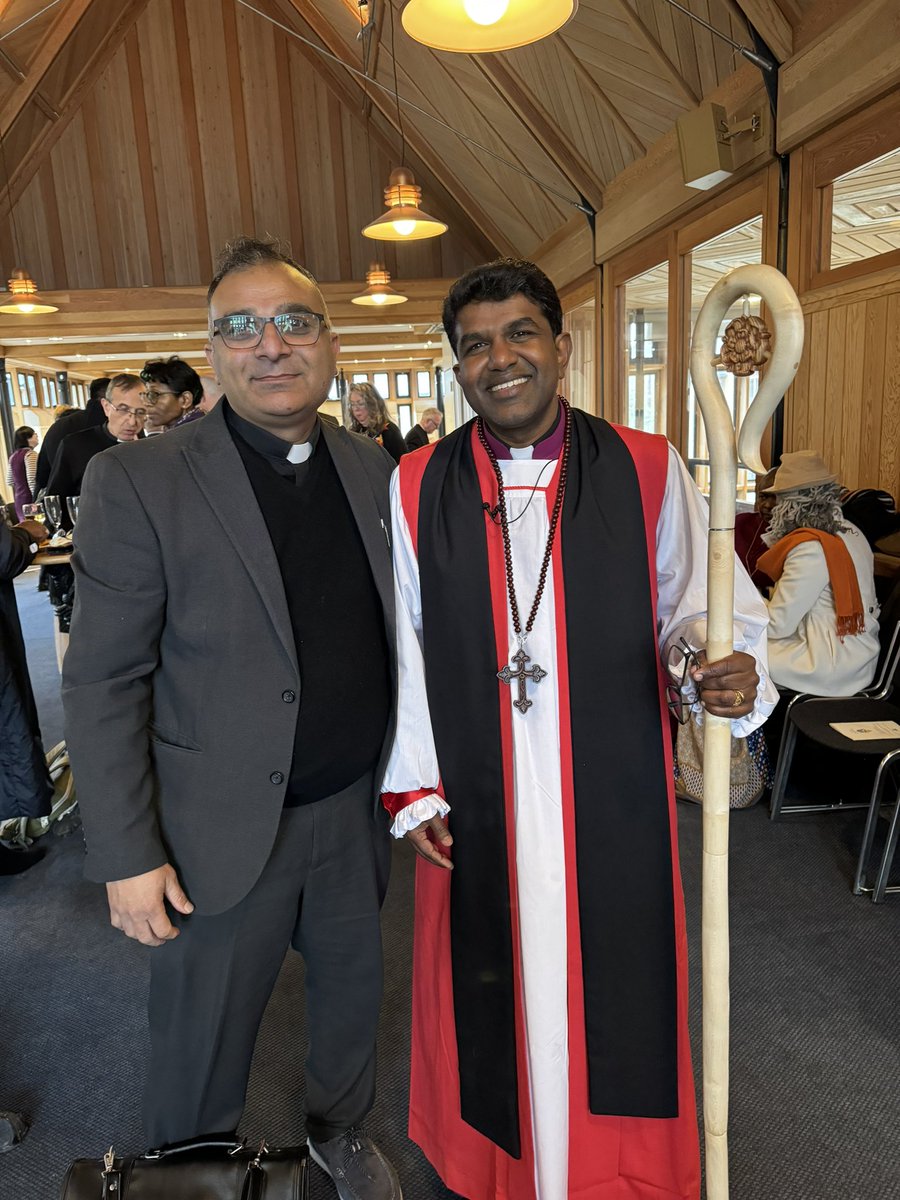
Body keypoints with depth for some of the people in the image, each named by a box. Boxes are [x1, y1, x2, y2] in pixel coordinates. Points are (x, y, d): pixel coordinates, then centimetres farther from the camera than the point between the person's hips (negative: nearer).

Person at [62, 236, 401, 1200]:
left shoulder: (375, 472, 0)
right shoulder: (137, 482, -14)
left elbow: (392, 637, 5)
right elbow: (102, 684, -13)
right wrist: (126, 858, -12)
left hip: (355, 810, 5)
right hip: (224, 829, -4)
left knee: (353, 992, 26)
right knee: (201, 1048, 17)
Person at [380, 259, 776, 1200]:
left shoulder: (646, 471, -4)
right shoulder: (416, 487, -2)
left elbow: (699, 605, 0)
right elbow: (401, 650, 1)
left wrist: (730, 673, -22)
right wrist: (413, 787, 1)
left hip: (612, 795, 0)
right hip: (474, 803, 1)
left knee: (611, 975, 15)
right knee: (493, 977, 16)